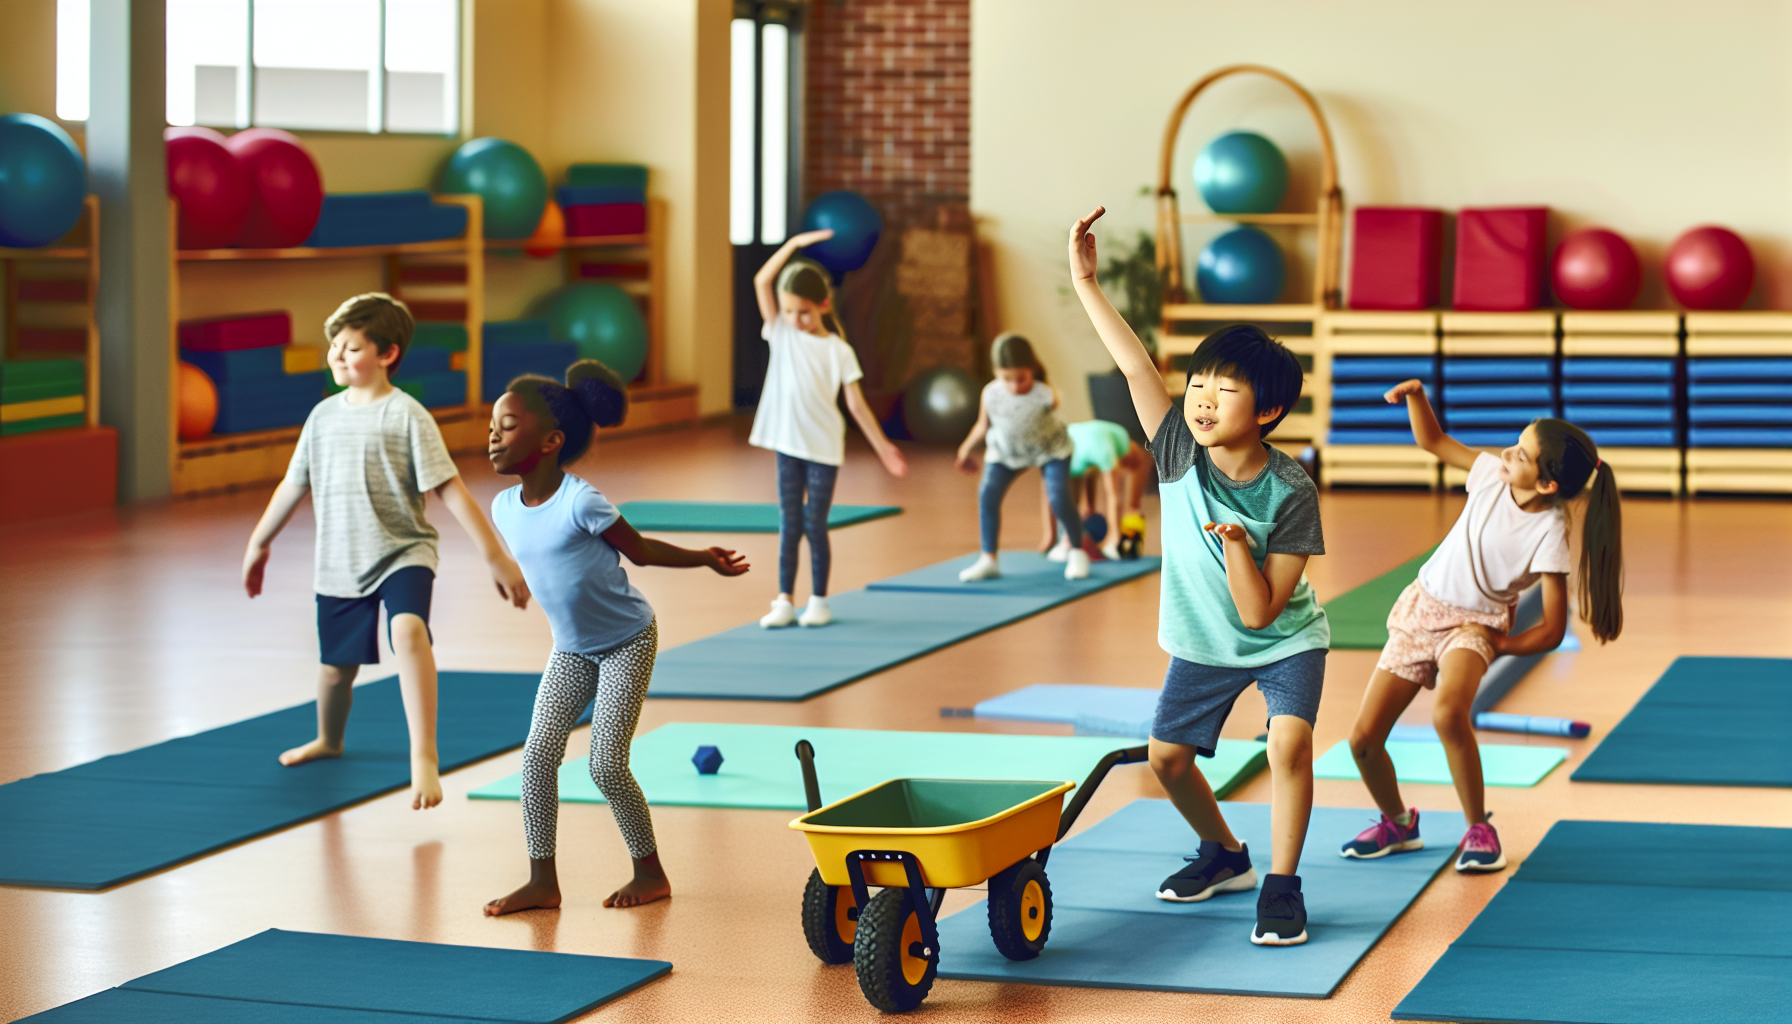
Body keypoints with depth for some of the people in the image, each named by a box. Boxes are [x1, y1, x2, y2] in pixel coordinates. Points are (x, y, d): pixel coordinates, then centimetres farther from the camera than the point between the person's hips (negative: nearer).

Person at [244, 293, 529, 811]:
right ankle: (328, 740, 47)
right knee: (336, 667, 15)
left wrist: (496, 557, -15)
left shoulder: (407, 416, -10)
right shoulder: (325, 415, 6)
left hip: (403, 554, -5)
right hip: (339, 566, 5)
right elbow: (295, 484, 19)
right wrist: (259, 543, 27)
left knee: (409, 631, -32)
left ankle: (423, 755, -34)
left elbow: (450, 489, -12)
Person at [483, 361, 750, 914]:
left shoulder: (581, 502, -26)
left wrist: (705, 558, -11)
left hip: (628, 643, -6)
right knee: (538, 754, -6)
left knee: (607, 764, -8)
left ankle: (651, 872, 11)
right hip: (571, 649, 6)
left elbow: (641, 549, -11)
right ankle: (543, 879, 3)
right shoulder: (504, 508, -5)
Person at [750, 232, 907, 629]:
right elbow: (762, 281, -5)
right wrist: (794, 244, -10)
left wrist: (882, 446, -3)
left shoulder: (838, 351, -3)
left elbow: (856, 402, -1)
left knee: (815, 524, 2)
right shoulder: (781, 334, 2)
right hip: (787, 444, 2)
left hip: (823, 448, -2)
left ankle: (819, 601, 11)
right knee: (789, 524, 4)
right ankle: (785, 601, 6)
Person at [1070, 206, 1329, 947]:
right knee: (1167, 755, 7)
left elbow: (1259, 612, -27)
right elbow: (1135, 366, -22)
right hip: (1202, 644, 5)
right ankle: (1224, 856, 33)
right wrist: (1086, 282, -26)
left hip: (1284, 641, -5)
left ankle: (1281, 886, -13)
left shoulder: (1289, 494, -27)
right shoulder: (1180, 455, -18)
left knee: (1289, 743, -26)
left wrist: (1237, 543, -43)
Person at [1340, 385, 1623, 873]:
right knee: (1364, 739, -2)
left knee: (1448, 713, -37)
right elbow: (1433, 441, 7)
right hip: (1420, 608, 5)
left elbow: (1552, 631, -17)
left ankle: (1479, 829, -16)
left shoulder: (1549, 536, -21)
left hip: (1474, 625, -5)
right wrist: (1416, 394, -9)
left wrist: (1501, 644, -23)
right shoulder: (1493, 474, -9)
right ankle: (1397, 823, 27)